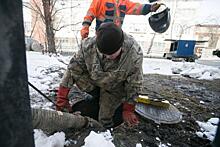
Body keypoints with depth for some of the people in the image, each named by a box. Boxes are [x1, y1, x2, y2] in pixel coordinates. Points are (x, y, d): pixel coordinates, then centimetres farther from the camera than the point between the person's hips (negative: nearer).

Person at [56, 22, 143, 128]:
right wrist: (62, 97, -16)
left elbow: (134, 85, -19)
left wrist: (128, 110, -10)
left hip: (114, 88, -3)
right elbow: (73, 68, -18)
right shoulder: (88, 45, -31)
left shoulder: (134, 55, -34)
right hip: (93, 79, 4)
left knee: (105, 120, -8)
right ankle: (99, 95, 5)